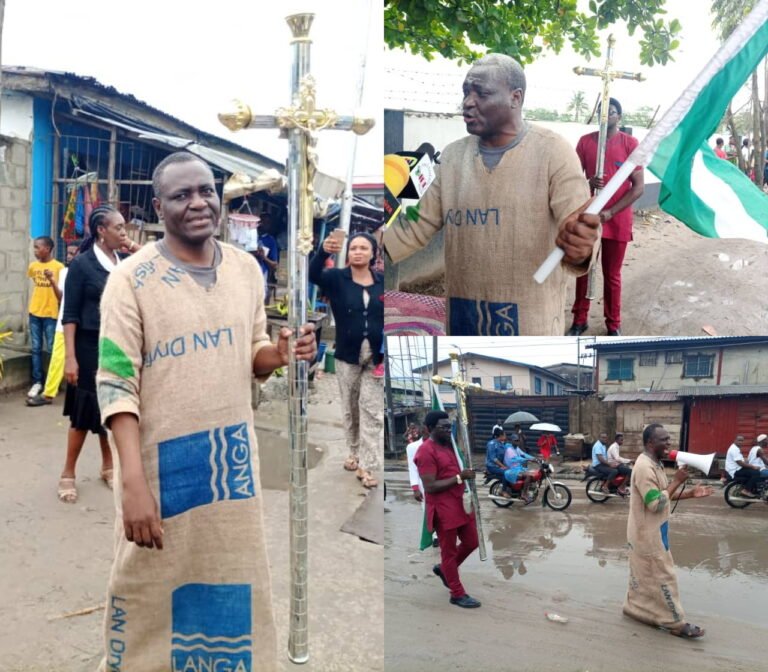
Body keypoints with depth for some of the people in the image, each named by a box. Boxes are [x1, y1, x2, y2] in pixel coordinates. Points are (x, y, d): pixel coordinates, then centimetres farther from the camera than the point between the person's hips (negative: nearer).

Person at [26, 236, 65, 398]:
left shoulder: (59, 267, -9)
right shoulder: (33, 266, 6)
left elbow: (61, 294, -11)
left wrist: (52, 280, -25)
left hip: (51, 314, -5)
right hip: (34, 313, 5)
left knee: (52, 349, -1)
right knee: (36, 348, 5)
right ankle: (37, 382, 9)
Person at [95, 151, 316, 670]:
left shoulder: (247, 269, 3)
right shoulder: (132, 279, -12)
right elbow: (116, 384, -14)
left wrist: (283, 352, -12)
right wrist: (132, 482, -22)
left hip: (233, 460, 5)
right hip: (162, 462, -4)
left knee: (236, 586, 18)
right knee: (149, 593, 11)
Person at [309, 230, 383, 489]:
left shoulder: (382, 281, 0)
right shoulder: (337, 278, -3)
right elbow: (313, 274, -23)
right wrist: (323, 251, -43)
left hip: (376, 356, 0)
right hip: (347, 355, 0)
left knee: (372, 410, 0)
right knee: (350, 408, 14)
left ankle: (367, 465, 4)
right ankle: (355, 452, 34)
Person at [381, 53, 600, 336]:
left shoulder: (553, 152, -10)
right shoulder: (452, 155, 5)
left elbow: (579, 226, -18)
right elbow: (418, 225, 8)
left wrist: (578, 247, -43)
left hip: (530, 319, -4)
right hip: (463, 314, 5)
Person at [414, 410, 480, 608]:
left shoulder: (448, 445, 12)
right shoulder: (426, 452, -18)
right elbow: (430, 487, -22)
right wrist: (459, 477, -23)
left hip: (459, 503, 9)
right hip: (442, 509, -9)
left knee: (471, 542, 16)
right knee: (449, 551, 4)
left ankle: (443, 569, 37)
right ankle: (458, 594, 16)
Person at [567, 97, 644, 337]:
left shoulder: (630, 143, -5)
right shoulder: (585, 141, 2)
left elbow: (638, 187, -6)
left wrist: (611, 212, -15)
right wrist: (589, 183, -19)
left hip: (617, 221, -2)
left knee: (612, 275, 7)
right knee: (583, 270, 8)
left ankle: (613, 325, 19)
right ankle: (579, 320, 21)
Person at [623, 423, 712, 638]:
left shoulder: (654, 464, 8)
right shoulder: (644, 467, -25)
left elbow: (661, 495, 15)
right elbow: (656, 504, -27)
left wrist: (690, 493, 3)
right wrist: (677, 481, -23)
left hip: (650, 532, 10)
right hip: (648, 533, -10)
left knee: (644, 574, 19)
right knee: (663, 577, 0)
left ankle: (635, 607, 30)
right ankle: (676, 623, 8)